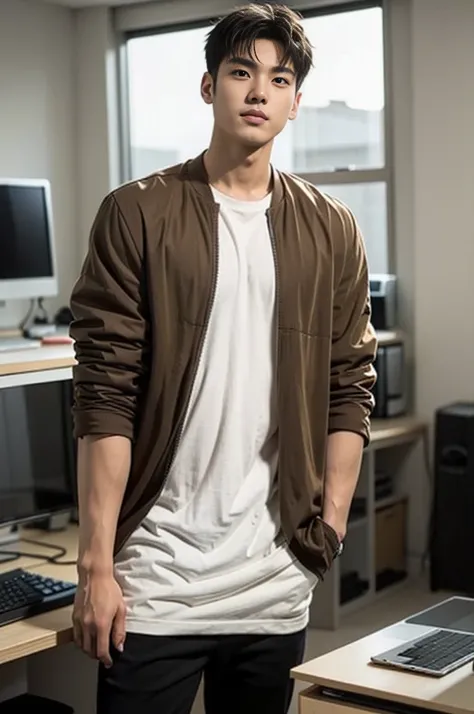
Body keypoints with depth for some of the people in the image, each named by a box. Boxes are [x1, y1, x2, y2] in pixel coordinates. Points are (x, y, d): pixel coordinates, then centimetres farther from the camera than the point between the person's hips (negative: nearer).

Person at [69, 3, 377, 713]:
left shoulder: (332, 233, 7)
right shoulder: (137, 215, -3)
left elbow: (348, 392, 10)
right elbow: (104, 397, -7)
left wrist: (332, 523, 1)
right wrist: (96, 563, -10)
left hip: (278, 581, 3)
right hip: (156, 576, -3)